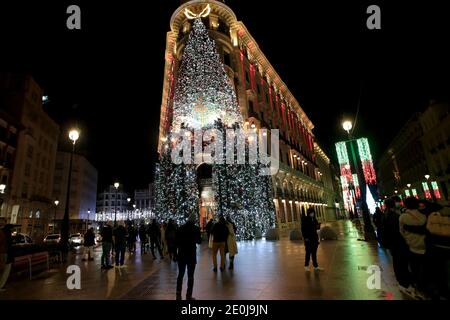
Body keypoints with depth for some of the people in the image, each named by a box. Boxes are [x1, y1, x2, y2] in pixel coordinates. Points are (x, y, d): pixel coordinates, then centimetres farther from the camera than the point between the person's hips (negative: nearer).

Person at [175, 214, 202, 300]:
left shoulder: (180, 228, -1)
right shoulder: (196, 228, -10)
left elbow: (176, 241, 2)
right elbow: (199, 241, -1)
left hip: (181, 254, 3)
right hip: (191, 254, -3)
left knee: (180, 274, 16)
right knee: (190, 276, 7)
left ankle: (178, 295, 20)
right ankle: (188, 296, 11)